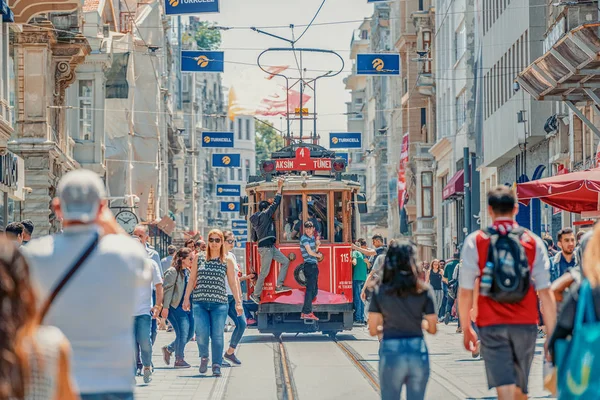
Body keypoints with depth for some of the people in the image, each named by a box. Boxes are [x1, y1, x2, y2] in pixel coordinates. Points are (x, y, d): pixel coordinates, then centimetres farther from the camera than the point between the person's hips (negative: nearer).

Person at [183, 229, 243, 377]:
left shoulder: (227, 260, 7)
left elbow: (233, 282, 8)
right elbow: (192, 279, 15)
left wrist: (238, 302, 4)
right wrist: (186, 298, 11)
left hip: (219, 303, -1)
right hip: (199, 302, 1)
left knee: (217, 335, -5)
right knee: (201, 333, -10)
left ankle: (216, 365, 7)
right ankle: (204, 357, 18)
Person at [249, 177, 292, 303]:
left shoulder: (256, 220, 17)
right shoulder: (265, 215, -8)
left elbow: (254, 238, 21)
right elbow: (276, 203, -8)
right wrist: (280, 187, -3)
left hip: (270, 247, 10)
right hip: (266, 247, -10)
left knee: (285, 261, 10)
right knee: (264, 272, -5)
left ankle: (279, 286, 6)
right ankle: (256, 295, 1)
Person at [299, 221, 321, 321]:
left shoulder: (312, 237, 16)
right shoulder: (304, 238, -9)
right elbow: (309, 252, -14)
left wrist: (317, 244, 0)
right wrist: (318, 255, 3)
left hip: (314, 265, 9)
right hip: (309, 265, -9)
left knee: (314, 290, 10)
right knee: (310, 289, -11)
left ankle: (305, 312, 13)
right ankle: (307, 313, -10)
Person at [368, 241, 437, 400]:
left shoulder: (380, 292, -2)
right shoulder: (424, 291, -2)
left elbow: (373, 330, -1)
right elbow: (433, 328, 0)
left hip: (390, 353, -1)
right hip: (418, 352, 1)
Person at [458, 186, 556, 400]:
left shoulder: (475, 242, -2)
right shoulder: (533, 242, 2)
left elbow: (465, 292, -2)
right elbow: (545, 293, -3)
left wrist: (466, 329, 10)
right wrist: (552, 334, 2)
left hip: (491, 325, -2)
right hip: (526, 325, 2)